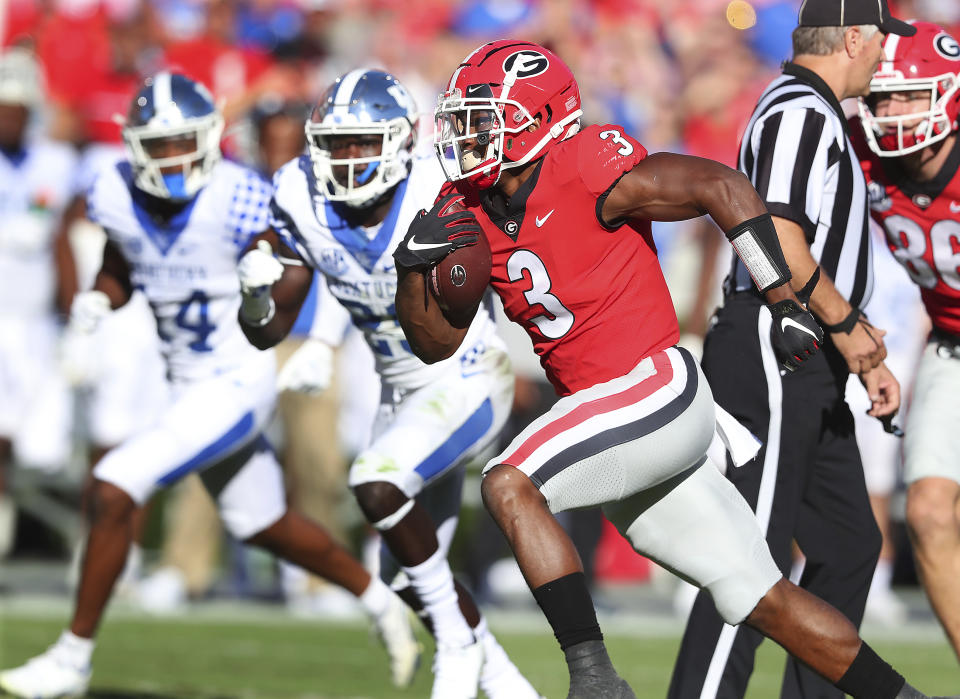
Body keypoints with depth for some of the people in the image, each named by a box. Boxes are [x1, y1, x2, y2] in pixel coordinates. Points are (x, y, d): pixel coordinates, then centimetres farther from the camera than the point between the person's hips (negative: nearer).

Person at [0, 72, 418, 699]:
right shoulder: (118, 196, -5)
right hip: (189, 386, 8)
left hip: (237, 383, -8)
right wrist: (96, 300, -7)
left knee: (113, 492, -15)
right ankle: (382, 603, 44)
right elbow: (120, 271, 13)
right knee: (264, 524, 22)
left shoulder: (240, 200, -22)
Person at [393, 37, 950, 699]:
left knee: (509, 486, -24)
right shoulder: (469, 215, 8)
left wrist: (786, 304, -12)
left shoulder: (586, 171, -14)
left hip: (657, 389, -8)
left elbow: (722, 187, -12)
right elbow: (436, 342, 13)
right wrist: (415, 263, -6)